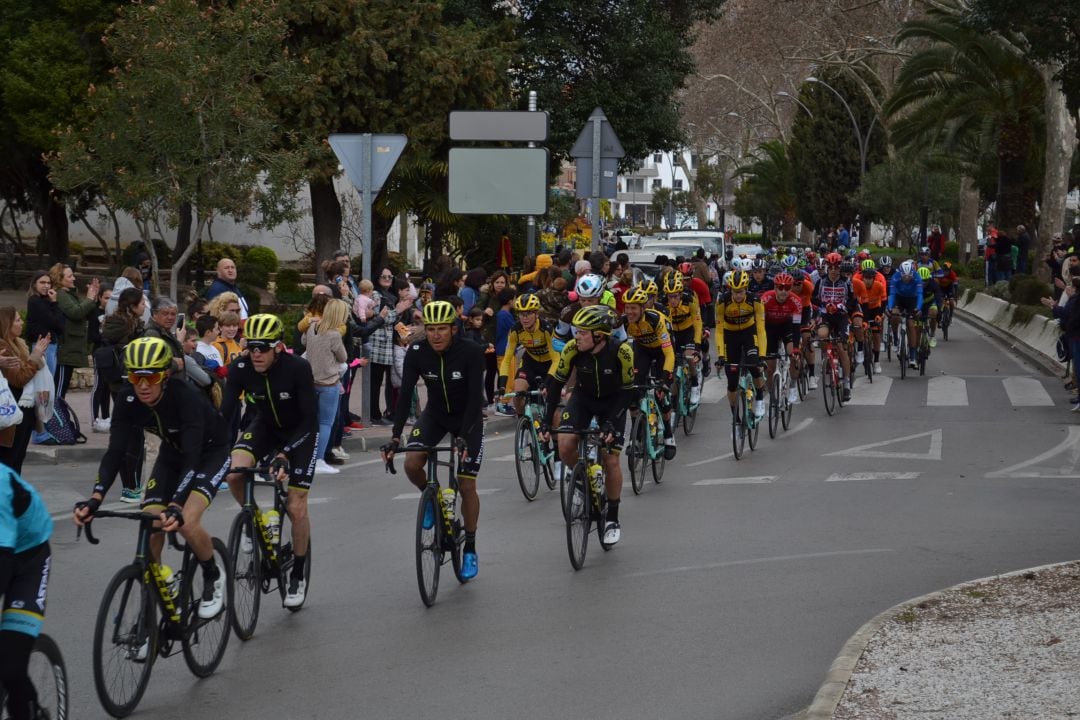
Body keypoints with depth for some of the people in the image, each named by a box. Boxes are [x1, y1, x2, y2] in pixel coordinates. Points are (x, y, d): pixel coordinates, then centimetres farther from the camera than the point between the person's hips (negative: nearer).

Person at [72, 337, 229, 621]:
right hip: (172, 452, 5)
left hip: (210, 451, -5)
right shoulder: (128, 400, -22)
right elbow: (115, 451, -26)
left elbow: (192, 456, -43)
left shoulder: (186, 396, -36)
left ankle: (213, 577, 4)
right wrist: (95, 499, -41)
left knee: (185, 522, -25)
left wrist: (176, 506, -56)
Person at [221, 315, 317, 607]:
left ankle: (298, 576, 12)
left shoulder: (298, 368, -31)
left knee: (296, 508, -8)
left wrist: (285, 453, -38)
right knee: (233, 473, -26)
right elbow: (225, 412, -22)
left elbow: (309, 418, -28)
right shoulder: (241, 368, -22)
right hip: (266, 426, 3)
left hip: (300, 431, -3)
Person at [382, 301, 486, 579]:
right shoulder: (417, 352, -19)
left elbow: (475, 397, -30)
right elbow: (405, 394, -22)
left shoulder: (471, 352, -27)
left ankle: (470, 550, 12)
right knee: (412, 464, -22)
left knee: (467, 486, -5)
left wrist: (464, 437, -41)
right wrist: (395, 437, -32)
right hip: (435, 413, 3)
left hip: (468, 417, -2)